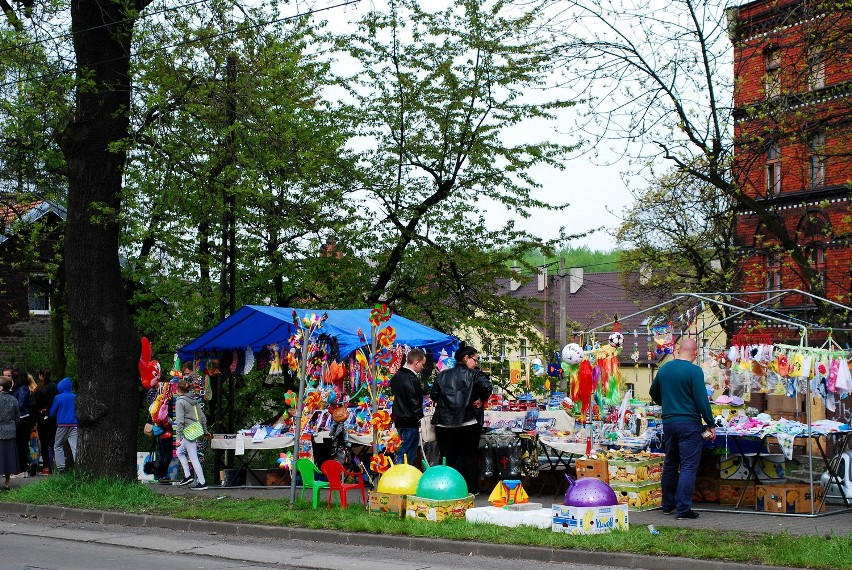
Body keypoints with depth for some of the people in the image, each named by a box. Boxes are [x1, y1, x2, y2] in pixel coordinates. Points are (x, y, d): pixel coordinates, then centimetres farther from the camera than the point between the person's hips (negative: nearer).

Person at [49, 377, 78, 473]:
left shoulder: (58, 398, -4)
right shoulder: (75, 397, 4)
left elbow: (52, 413, 2)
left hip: (62, 425, -2)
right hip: (74, 424, 3)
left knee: (58, 446, 11)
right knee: (75, 446, -1)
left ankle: (60, 467, 1)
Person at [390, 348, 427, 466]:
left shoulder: (396, 377, 11)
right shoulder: (412, 379, -19)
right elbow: (415, 403, -20)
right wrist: (420, 419, -11)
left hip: (399, 420, 10)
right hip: (410, 422, -10)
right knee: (408, 456, -4)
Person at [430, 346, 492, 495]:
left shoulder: (443, 375, 7)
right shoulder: (474, 374, -5)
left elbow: (433, 394, 3)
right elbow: (486, 386, -22)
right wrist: (481, 399, -7)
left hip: (444, 423, 3)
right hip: (468, 422, -3)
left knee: (448, 457, 8)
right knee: (470, 457, 8)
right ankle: (471, 489, 10)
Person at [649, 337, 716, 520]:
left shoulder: (664, 368, 7)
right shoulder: (694, 371, -13)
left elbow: (654, 392, 22)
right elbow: (702, 400, -15)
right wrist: (711, 425, -8)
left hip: (668, 422, 6)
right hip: (689, 423, -6)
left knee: (670, 464, 17)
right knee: (688, 466, -3)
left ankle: (668, 505, 25)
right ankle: (683, 509, -6)